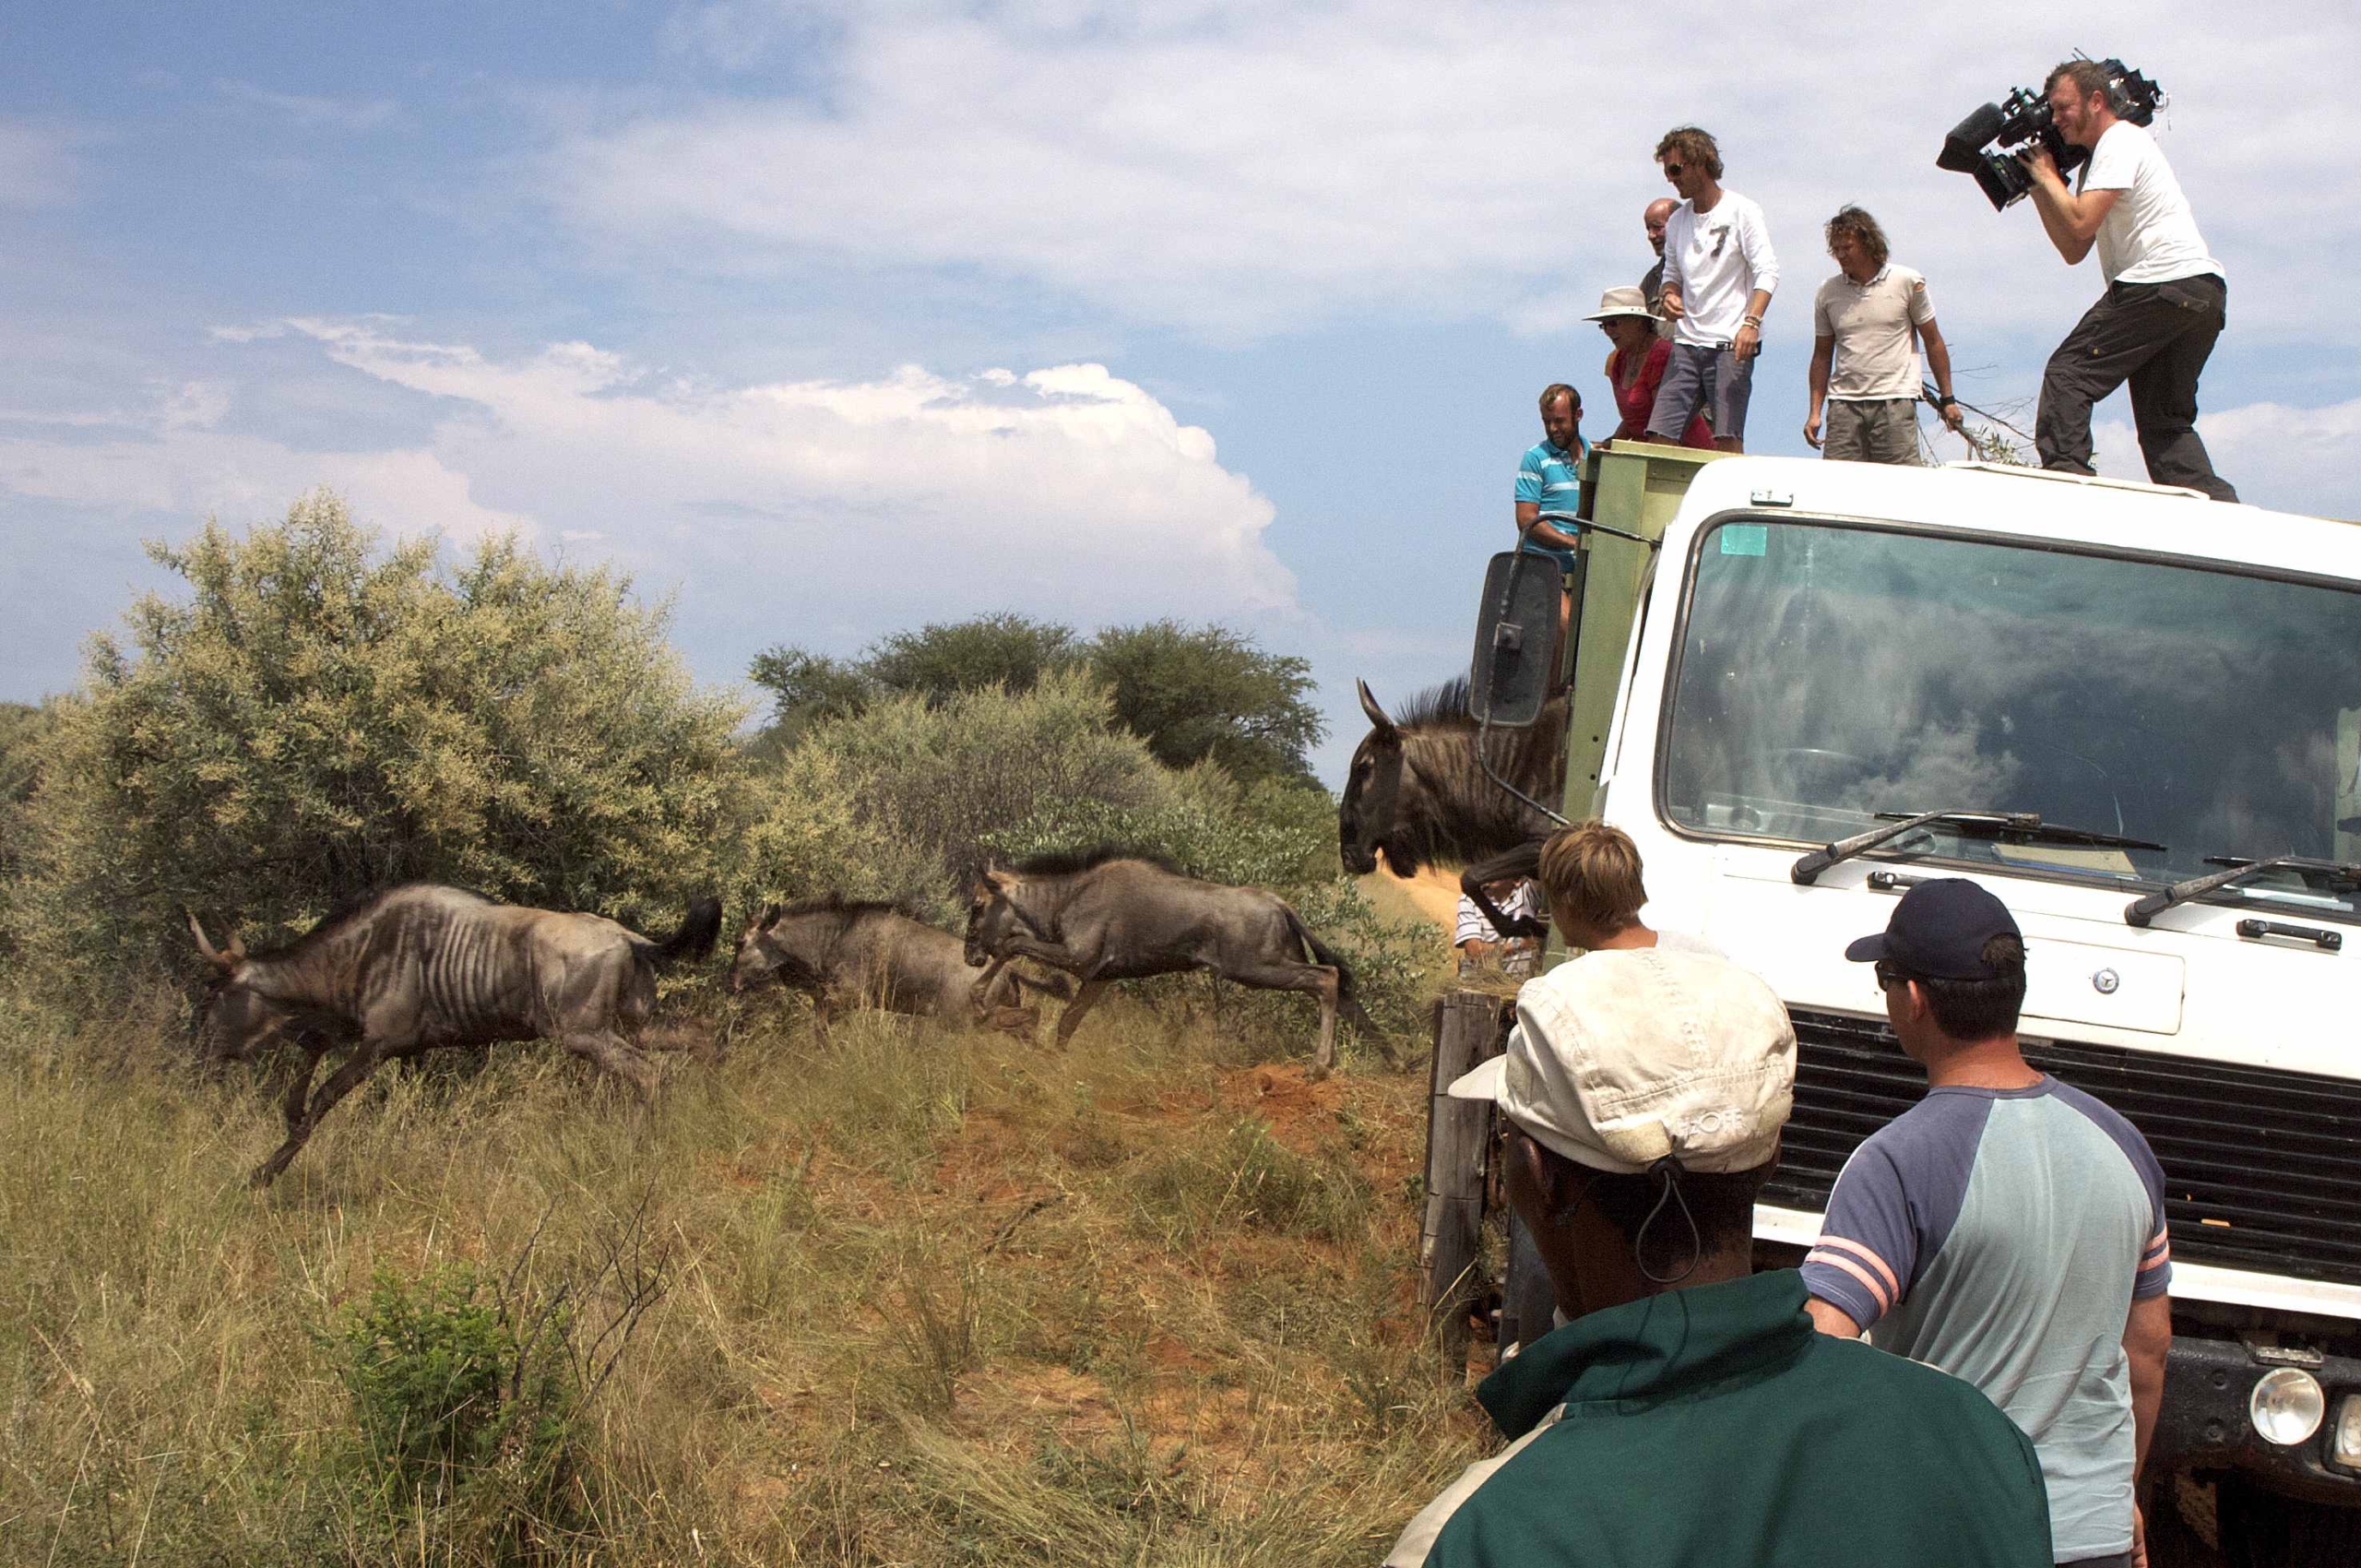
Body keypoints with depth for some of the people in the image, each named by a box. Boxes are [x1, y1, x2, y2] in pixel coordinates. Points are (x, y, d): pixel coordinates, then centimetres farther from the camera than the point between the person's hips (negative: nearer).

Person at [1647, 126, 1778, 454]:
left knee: (1727, 439, -13)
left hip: (1731, 344, -6)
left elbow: (1767, 272, -9)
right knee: (1659, 434, -4)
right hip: (1686, 343, 6)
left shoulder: (1742, 211, -2)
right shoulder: (1677, 221, 15)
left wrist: (1751, 322, -23)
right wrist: (1670, 295, 3)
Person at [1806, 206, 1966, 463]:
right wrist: (1815, 412, 8)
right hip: (1843, 403, 2)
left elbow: (1933, 342, 8)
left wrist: (1947, 399, 7)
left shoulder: (1907, 282, 3)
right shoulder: (1827, 293, 10)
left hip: (1895, 402, -2)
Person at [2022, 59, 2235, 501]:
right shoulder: (2100, 155, 28)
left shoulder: (2121, 141, -2)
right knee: (2166, 421, 10)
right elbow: (2074, 250, 23)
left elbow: (2081, 222, -15)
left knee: (2068, 374, -8)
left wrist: (2047, 175, 1)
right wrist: (2036, 187, 18)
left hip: (2164, 282, -10)